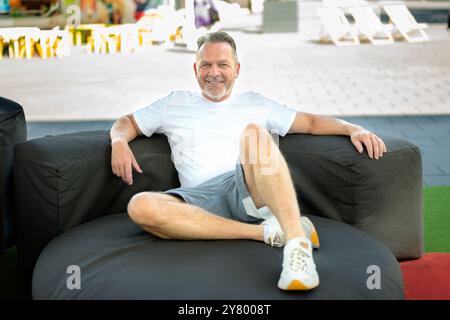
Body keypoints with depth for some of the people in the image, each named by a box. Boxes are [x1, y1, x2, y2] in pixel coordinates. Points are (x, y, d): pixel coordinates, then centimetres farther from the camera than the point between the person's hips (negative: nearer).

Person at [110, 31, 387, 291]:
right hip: (203, 199, 1)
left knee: (254, 131, -32)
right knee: (141, 207, -31)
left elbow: (311, 122, 21)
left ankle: (296, 243, -47)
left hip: (251, 190, -1)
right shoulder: (175, 104, 26)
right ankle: (265, 231, -30)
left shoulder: (256, 104, 25)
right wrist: (119, 142, 4)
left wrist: (354, 129, 4)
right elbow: (127, 122, 29)